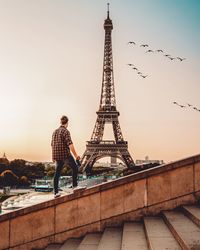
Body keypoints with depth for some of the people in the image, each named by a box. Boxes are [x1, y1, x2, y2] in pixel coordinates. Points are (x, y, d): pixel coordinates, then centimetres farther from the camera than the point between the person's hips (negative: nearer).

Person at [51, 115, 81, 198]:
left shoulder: (55, 132, 12)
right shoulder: (66, 131, -12)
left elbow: (52, 145, 21)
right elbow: (70, 145, -21)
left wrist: (53, 157, 33)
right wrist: (76, 155, -14)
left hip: (57, 155, 7)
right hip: (65, 155, -7)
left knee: (57, 173, 9)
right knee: (75, 168, 13)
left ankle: (56, 192, 8)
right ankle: (74, 186, 14)